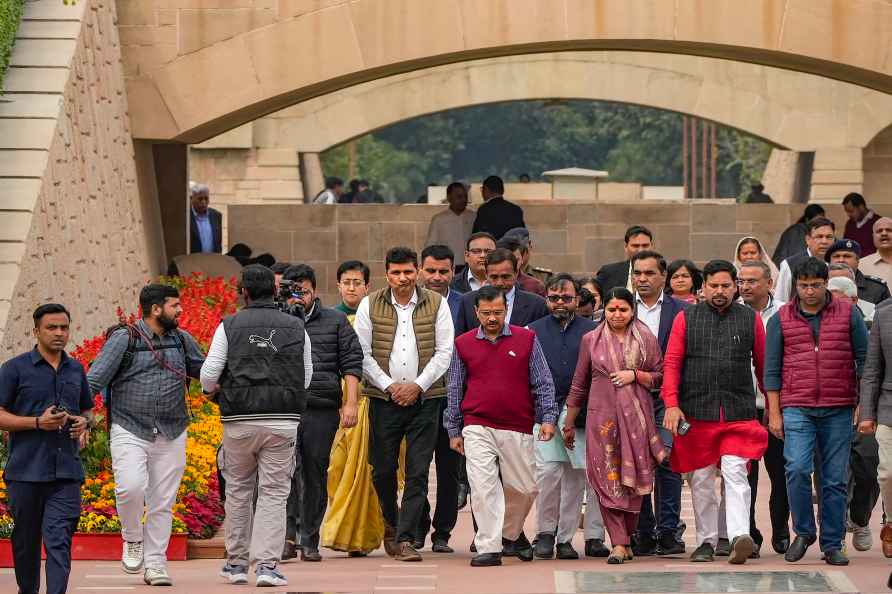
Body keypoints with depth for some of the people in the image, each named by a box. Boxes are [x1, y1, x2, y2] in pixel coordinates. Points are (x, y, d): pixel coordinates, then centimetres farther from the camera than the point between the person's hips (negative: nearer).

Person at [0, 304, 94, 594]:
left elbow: (88, 409, 27)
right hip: (26, 470, -2)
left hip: (66, 472, 2)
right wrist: (38, 422, -16)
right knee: (26, 539, 10)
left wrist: (84, 423, 3)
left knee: (59, 540, -10)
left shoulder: (76, 370, 14)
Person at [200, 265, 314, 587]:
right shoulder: (296, 328, 3)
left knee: (238, 490, 14)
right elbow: (306, 377, 9)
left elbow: (208, 375, -4)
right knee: (273, 493, 2)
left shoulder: (229, 327, -2)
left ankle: (237, 562, 19)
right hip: (283, 421, 0)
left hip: (240, 421, 0)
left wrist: (212, 389, 19)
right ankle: (267, 564, -7)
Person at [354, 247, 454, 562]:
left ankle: (405, 539, -7)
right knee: (382, 469, 5)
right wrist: (389, 385, -8)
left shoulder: (437, 304, 4)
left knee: (418, 473, -7)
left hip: (424, 398, -1)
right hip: (384, 399, 1)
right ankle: (391, 522, 31)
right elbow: (363, 353, 2)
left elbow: (444, 352, 2)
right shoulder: (370, 305, 4)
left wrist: (417, 385, -8)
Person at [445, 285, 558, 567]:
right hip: (478, 428, 0)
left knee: (523, 488, 7)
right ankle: (489, 548, -8)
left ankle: (512, 532, 33)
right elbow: (455, 389, 12)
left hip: (518, 429, 1)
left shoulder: (526, 339, 4)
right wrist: (454, 430, 11)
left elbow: (542, 383, 7)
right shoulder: (463, 344, 6)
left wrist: (547, 417, -2)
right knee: (483, 486, -10)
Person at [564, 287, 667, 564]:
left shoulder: (646, 339, 7)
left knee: (633, 479, 0)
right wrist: (569, 423, 15)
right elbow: (579, 385, 13)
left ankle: (626, 538, 14)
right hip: (602, 416, 0)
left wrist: (635, 375, -8)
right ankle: (619, 544, -11)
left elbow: (660, 377, 10)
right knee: (608, 479, -8)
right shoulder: (591, 340, 8)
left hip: (636, 416, 0)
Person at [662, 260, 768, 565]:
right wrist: (671, 404, -8)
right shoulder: (686, 319, 7)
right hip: (696, 412, 1)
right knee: (702, 481, 6)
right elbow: (672, 362, 3)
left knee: (735, 473, -15)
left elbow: (762, 365, 13)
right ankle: (706, 542, 14)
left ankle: (740, 536, -24)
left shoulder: (750, 319, 9)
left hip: (739, 413, -1)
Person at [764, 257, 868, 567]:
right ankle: (803, 532, 2)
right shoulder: (781, 319, 6)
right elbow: (772, 368, 7)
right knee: (797, 469, -17)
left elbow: (864, 359, 8)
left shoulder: (848, 314, 5)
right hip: (797, 409, 0)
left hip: (838, 410, 0)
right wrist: (774, 412, 2)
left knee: (835, 479, 2)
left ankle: (832, 544, 10)